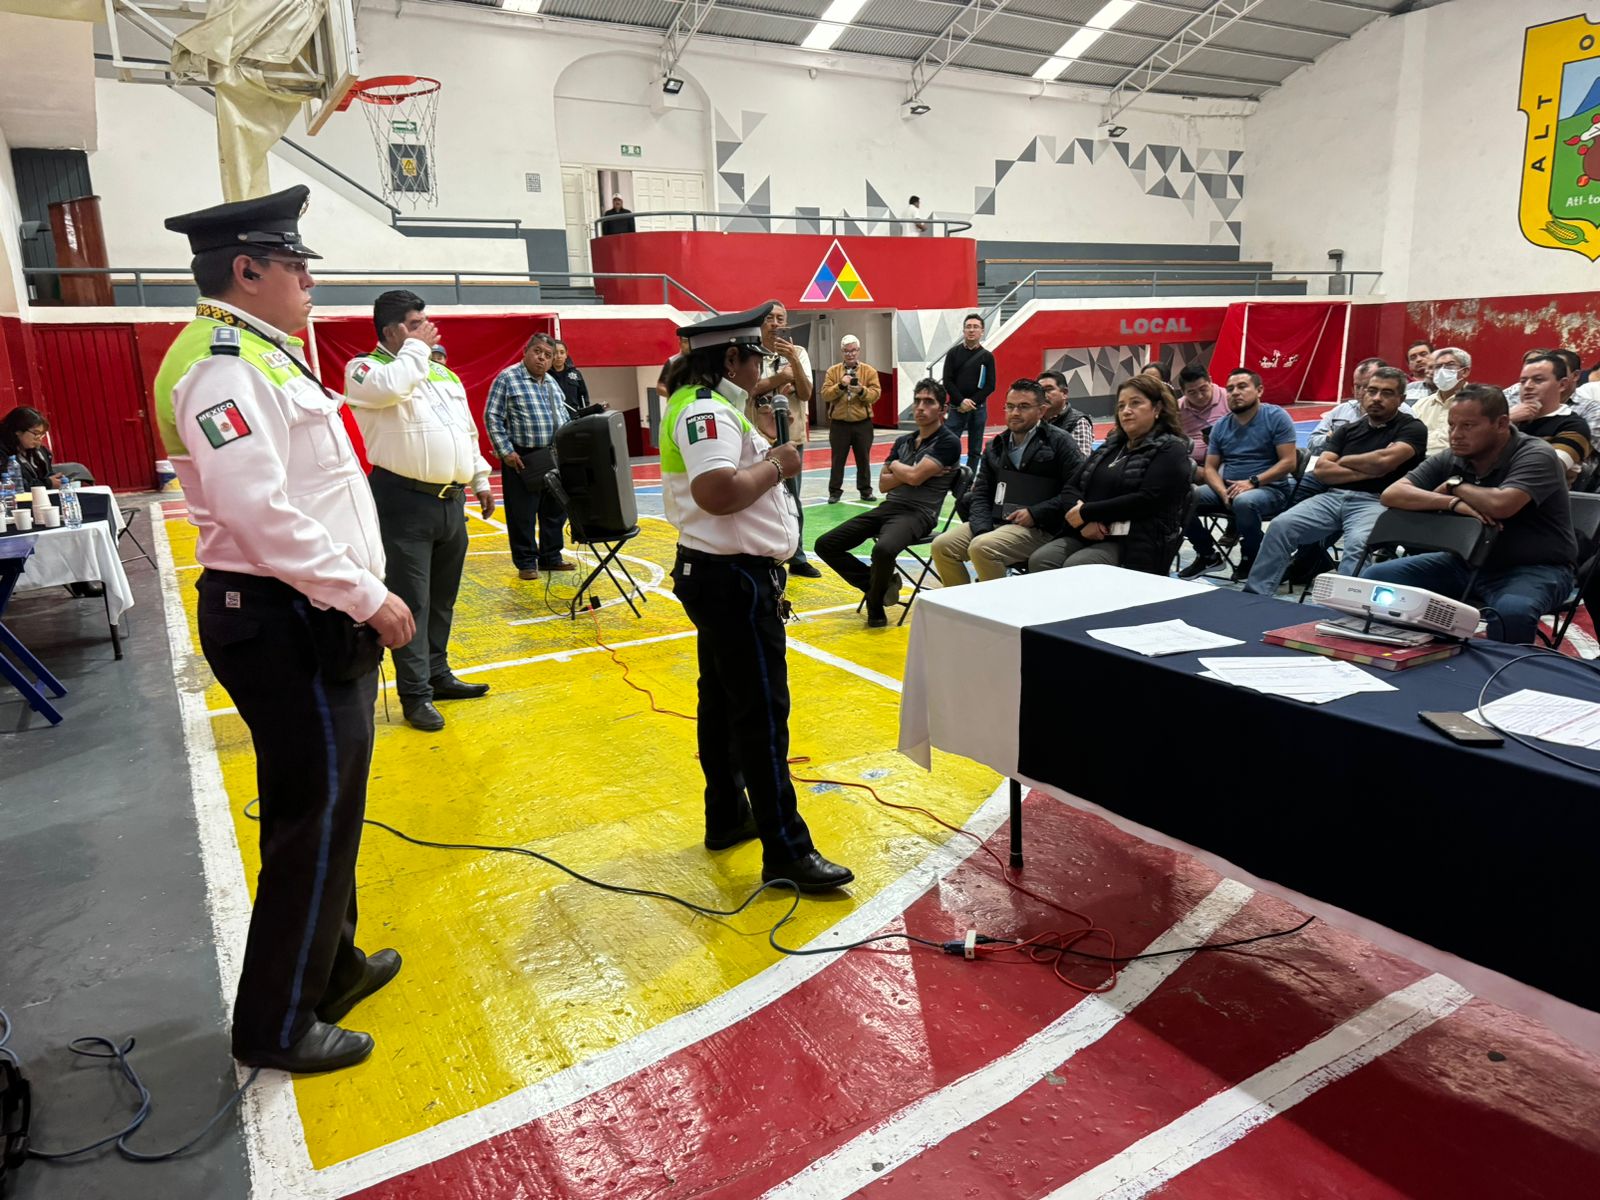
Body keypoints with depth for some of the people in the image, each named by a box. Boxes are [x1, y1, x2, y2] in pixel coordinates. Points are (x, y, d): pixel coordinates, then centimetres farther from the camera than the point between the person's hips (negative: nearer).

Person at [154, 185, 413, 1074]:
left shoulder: (262, 356, 17)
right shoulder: (225, 366, -16)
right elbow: (258, 511, -27)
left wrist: (361, 602, 16)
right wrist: (368, 598, -21)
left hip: (315, 621, 11)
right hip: (286, 626, -10)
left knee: (327, 807, 20)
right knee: (315, 817, 0)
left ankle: (331, 965, 39)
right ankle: (278, 1025, 17)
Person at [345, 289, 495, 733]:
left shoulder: (443, 372, 17)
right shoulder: (365, 368, -3)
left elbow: (467, 432, 23)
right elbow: (391, 387, -28)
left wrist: (480, 480, 18)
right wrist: (416, 347, -11)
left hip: (450, 500, 7)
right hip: (404, 501, -7)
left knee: (442, 598, 15)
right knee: (411, 601, -3)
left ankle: (438, 675, 28)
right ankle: (415, 694, 5)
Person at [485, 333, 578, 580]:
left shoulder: (551, 383, 16)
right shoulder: (507, 378, -5)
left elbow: (563, 418, 22)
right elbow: (492, 417, -8)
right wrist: (505, 451, -14)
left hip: (554, 458, 7)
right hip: (522, 459, -7)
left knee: (555, 510, 11)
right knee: (523, 513, 0)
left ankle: (551, 558, 24)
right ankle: (526, 563, 10)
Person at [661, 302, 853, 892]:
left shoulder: (709, 406, 15)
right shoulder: (706, 411, -19)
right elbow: (717, 493, -33)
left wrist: (769, 460, 5)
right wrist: (777, 464, -19)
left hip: (721, 575, 11)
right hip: (735, 580, -11)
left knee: (722, 700, 17)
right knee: (762, 713, -7)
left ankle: (727, 816, 31)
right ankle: (786, 851, 1)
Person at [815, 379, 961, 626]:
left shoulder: (949, 442, -4)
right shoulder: (902, 441, 17)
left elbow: (914, 477, -15)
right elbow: (883, 484, 10)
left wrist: (895, 466, 5)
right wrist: (908, 472, -6)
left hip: (918, 513, -7)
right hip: (887, 507, 7)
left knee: (883, 549, -39)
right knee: (825, 545, -4)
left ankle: (875, 605, -10)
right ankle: (880, 585, 6)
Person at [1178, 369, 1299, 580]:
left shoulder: (1276, 417, -4)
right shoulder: (1220, 426, 10)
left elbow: (1288, 461, -11)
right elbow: (1210, 468, 6)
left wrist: (1252, 482, -22)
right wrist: (1223, 493, -14)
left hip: (1269, 489, -5)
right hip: (1228, 488, 5)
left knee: (1244, 501, -40)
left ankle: (1251, 560, -12)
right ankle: (1207, 555, 3)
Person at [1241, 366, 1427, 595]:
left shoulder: (1412, 428, 8)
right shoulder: (1348, 430, 21)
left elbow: (1385, 461, -11)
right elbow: (1321, 470, 7)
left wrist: (1343, 461, 6)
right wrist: (1366, 471, -4)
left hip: (1374, 502, -4)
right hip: (1331, 497, 4)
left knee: (1358, 544, -37)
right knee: (1280, 526, -20)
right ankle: (1255, 596, -19)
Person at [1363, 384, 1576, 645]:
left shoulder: (1536, 456, -15)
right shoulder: (1450, 460, 0)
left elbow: (1500, 504, -34)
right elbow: (1392, 494, -11)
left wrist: (1456, 486, -14)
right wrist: (1452, 503, -26)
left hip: (1532, 568, -5)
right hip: (1466, 562, 6)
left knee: (1511, 612, -40)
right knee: (1375, 577, -9)